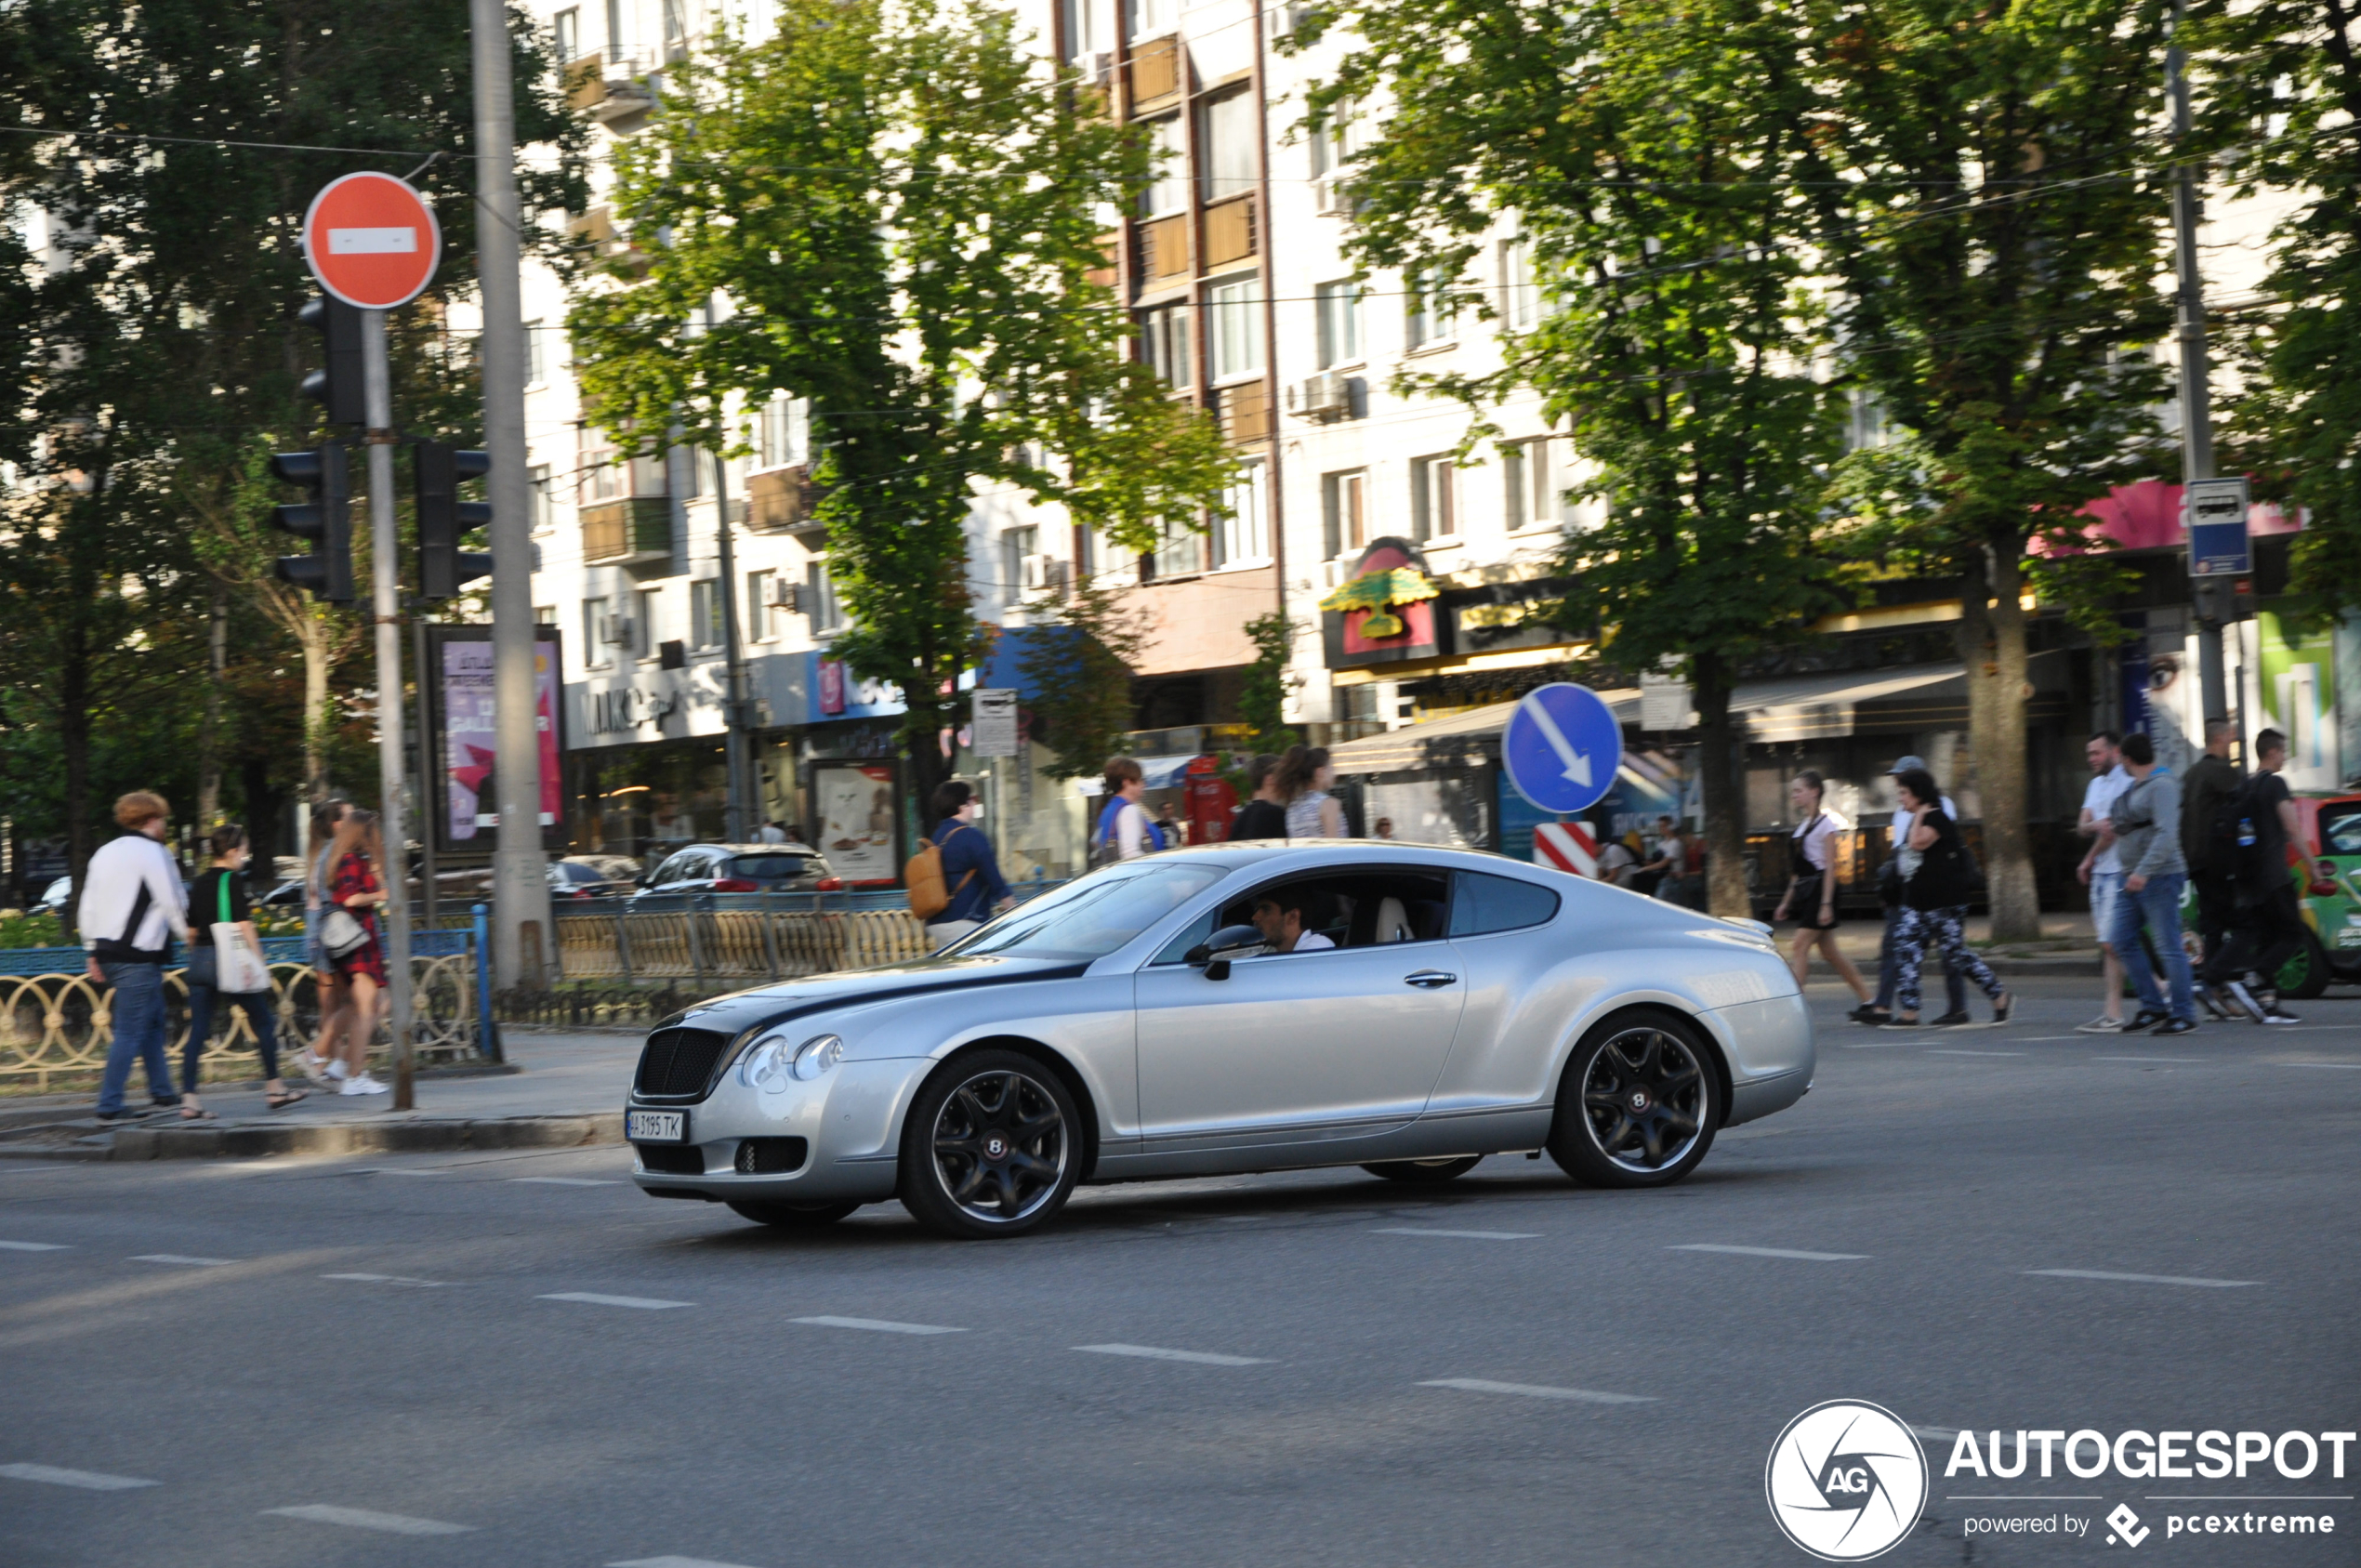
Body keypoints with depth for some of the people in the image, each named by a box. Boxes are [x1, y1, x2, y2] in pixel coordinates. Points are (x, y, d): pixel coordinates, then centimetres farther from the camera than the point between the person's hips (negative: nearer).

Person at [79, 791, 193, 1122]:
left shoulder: (104, 853, 15)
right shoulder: (154, 853, -9)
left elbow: (87, 905, 16)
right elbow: (173, 905, -9)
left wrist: (92, 952, 20)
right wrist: (190, 936, 4)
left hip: (107, 952, 9)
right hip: (138, 955, -9)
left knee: (153, 1023, 19)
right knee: (130, 1032, -6)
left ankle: (162, 1094, 23)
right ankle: (109, 1106, -8)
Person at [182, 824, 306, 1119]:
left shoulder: (200, 884, 12)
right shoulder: (232, 880, -8)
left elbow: (191, 931, 17)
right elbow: (243, 925, -14)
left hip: (198, 961, 6)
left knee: (198, 1031, 3)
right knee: (263, 1021, 9)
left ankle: (189, 1099, -6)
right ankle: (274, 1088, 17)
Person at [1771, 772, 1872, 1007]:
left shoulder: (1825, 823, -8)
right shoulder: (1802, 825, 16)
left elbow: (1830, 867, -13)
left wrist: (1826, 904, -19)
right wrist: (1787, 902, 18)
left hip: (1819, 888, -9)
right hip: (1804, 891, 9)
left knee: (1801, 946, -13)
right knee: (1829, 949, 9)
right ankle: (1866, 997, 15)